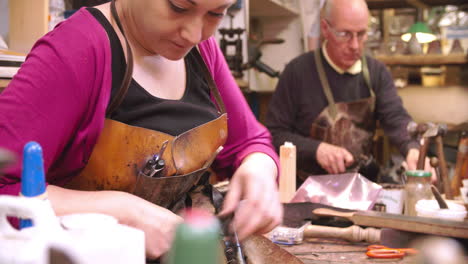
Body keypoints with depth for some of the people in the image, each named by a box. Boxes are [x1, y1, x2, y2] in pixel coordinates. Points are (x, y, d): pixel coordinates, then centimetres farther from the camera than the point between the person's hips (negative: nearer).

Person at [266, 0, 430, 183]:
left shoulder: (376, 72, 3)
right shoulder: (298, 71, -10)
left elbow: (395, 117, -11)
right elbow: (274, 133, -9)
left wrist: (412, 149, -32)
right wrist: (316, 149, -24)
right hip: (310, 186, -1)